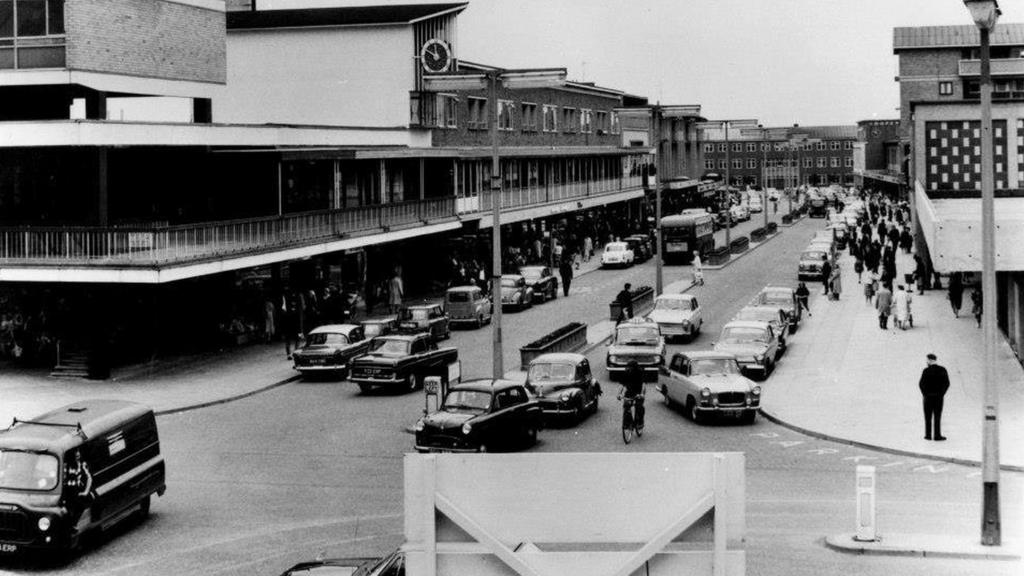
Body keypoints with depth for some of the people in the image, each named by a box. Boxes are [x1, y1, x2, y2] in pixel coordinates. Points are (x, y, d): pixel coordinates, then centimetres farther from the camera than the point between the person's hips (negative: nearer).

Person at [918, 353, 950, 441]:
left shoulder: (926, 370, -10)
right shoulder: (942, 370, -2)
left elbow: (921, 384, -11)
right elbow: (947, 383, -3)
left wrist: (924, 394, 4)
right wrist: (942, 393, 7)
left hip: (928, 396, -2)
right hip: (939, 397, 2)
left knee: (928, 416, 7)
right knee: (937, 416, 5)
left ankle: (928, 435, 8)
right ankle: (937, 435, 3)